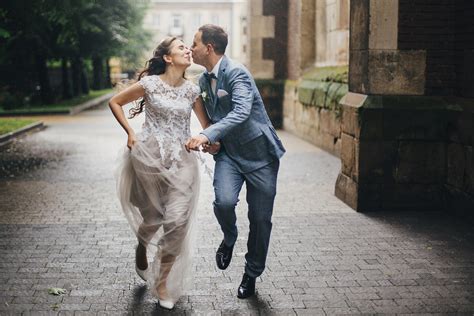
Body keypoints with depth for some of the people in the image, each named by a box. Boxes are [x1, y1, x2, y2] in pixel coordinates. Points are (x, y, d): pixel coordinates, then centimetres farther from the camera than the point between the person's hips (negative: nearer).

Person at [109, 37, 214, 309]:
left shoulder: (192, 90, 6)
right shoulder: (150, 83, -3)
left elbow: (207, 126, 9)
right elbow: (115, 102, 6)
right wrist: (130, 132, -1)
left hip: (181, 161, 2)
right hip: (149, 156, -2)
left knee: (177, 221, -7)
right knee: (153, 216, 9)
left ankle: (164, 282, 8)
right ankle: (142, 248, 46)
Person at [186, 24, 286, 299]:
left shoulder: (236, 73, -17)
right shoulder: (204, 80, 9)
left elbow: (241, 112, -32)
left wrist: (208, 135, -43)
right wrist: (208, 138, 3)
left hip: (259, 153, -5)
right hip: (229, 153, 5)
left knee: (260, 219, 4)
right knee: (224, 201, -22)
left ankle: (252, 275, 25)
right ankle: (229, 238, 12)